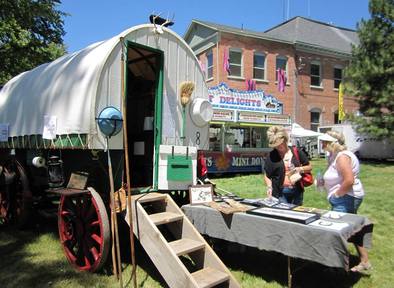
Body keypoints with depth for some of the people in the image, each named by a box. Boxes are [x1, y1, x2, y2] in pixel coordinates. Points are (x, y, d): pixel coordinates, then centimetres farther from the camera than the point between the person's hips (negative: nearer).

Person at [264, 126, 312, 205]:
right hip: (280, 193, -2)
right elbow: (267, 176, 5)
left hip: (297, 192, 2)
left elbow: (309, 167, 11)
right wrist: (269, 187, -10)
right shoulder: (271, 156, 0)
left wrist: (300, 169, -8)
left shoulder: (296, 152, 3)